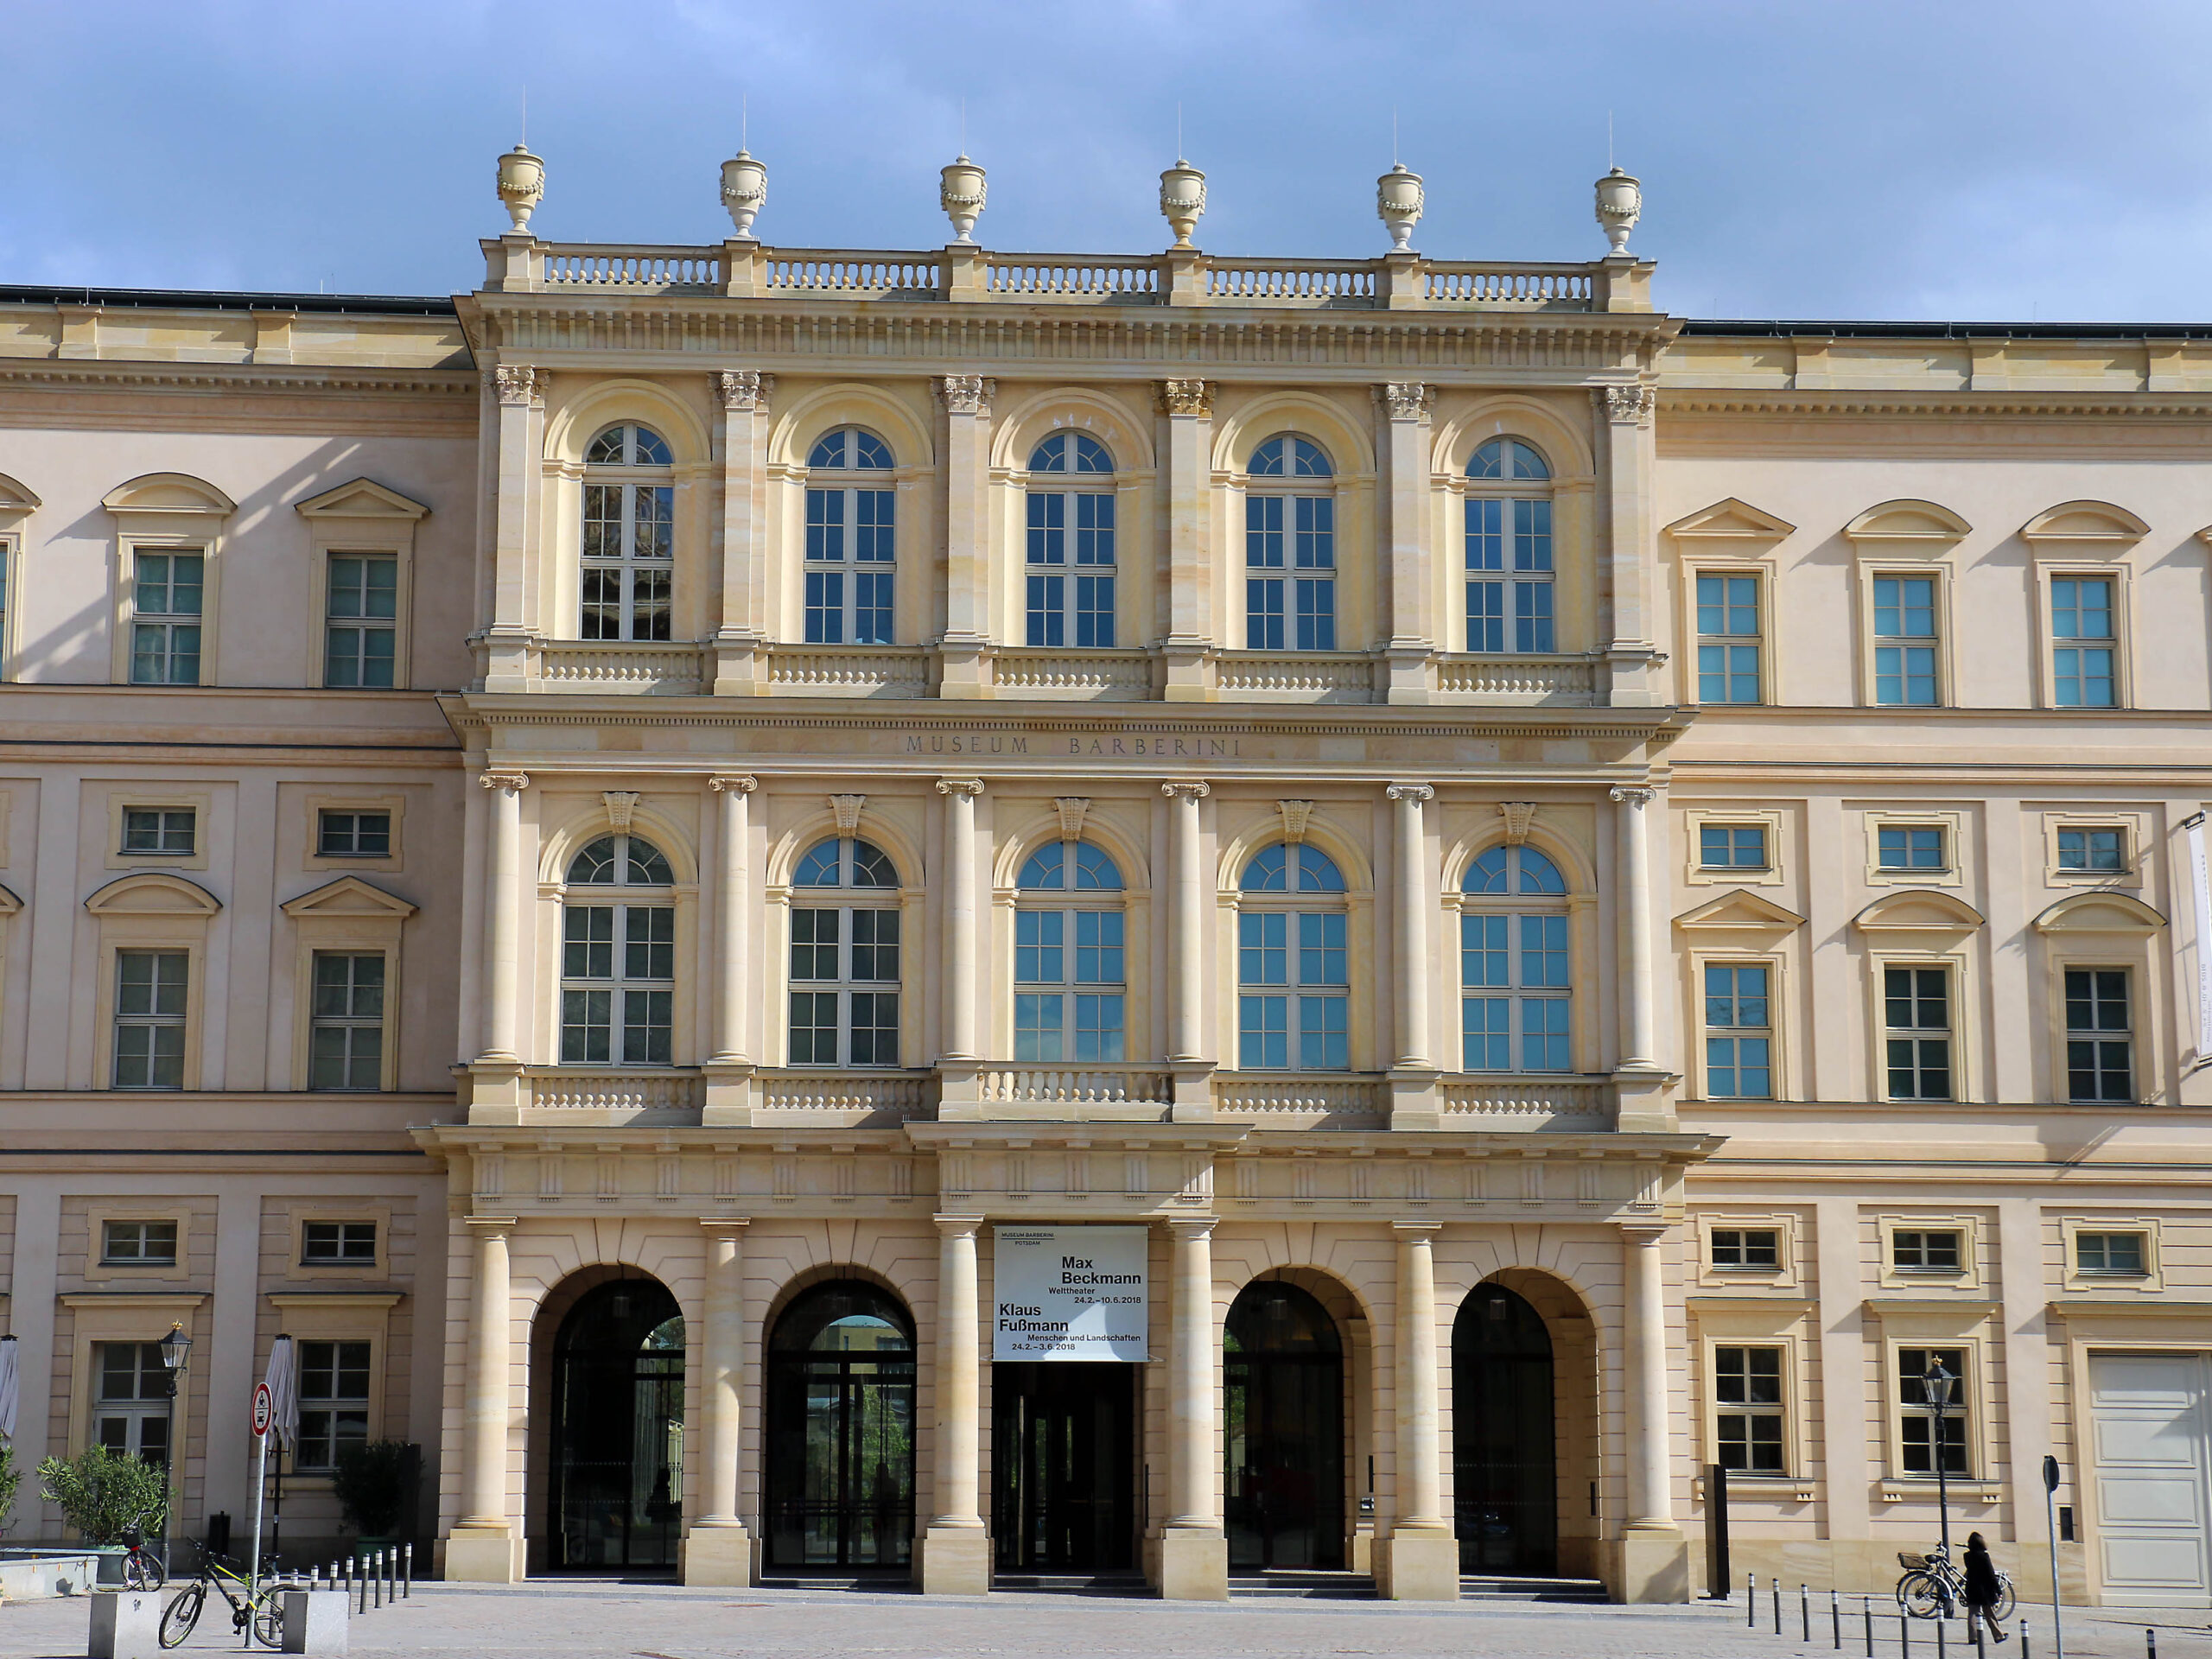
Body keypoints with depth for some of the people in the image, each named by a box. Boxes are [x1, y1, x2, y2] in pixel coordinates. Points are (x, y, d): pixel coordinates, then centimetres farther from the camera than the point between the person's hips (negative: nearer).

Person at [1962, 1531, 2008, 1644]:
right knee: (1990, 1614, 8)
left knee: (1972, 1613, 4)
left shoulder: (1967, 1556, -1)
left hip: (1971, 1589, 3)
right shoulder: (1984, 1556, -14)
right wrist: (1998, 1590, -6)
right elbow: (1991, 1574, -12)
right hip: (1985, 1590, -3)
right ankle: (1999, 1634, 18)